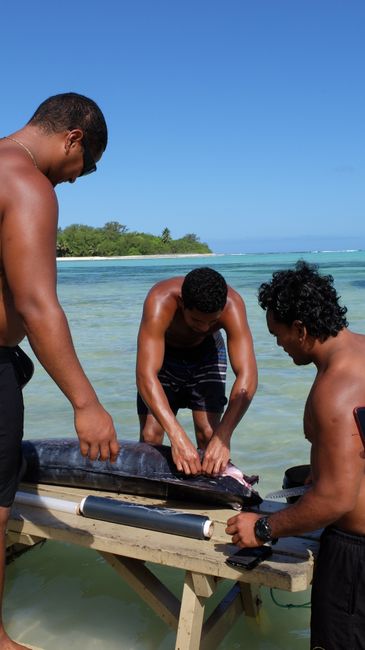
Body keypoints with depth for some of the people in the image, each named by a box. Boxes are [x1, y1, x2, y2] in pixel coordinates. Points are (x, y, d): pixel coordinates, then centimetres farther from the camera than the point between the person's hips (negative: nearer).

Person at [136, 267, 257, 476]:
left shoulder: (232, 304, -36)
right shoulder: (160, 303, -40)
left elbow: (247, 375, -41)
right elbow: (146, 376, -47)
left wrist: (223, 436, -52)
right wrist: (177, 437, -56)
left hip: (206, 351, 1)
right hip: (164, 351, -1)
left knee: (209, 434, -9)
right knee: (149, 437, -7)